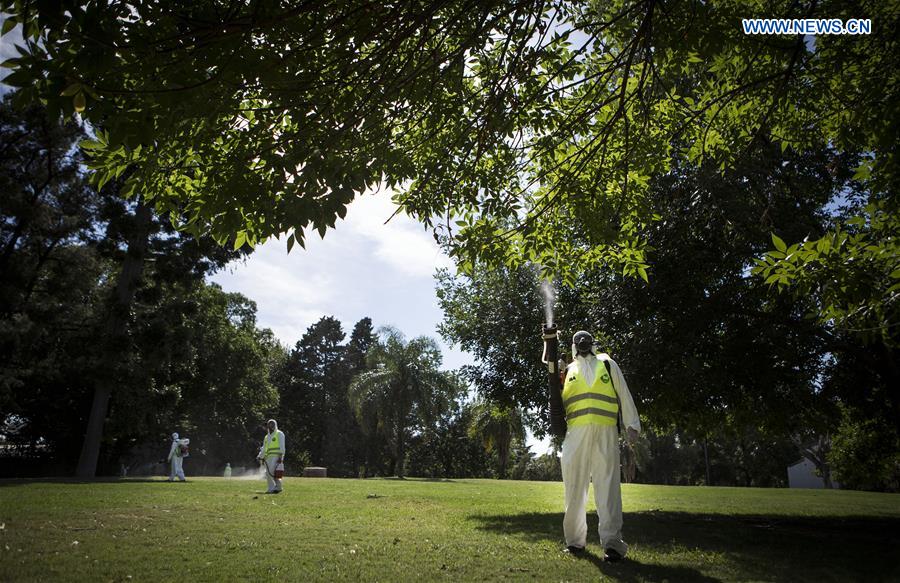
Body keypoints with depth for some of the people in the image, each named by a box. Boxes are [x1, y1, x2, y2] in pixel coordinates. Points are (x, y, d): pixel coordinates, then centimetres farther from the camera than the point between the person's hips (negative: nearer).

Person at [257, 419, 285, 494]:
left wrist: (281, 456, -14)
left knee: (272, 471, -19)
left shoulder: (279, 434, 6)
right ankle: (271, 489, 11)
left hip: (276, 456, -7)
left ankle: (278, 487, -12)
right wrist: (262, 457, 17)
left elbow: (282, 446, -3)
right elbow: (264, 448, 28)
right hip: (268, 457, 7)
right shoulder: (266, 437, 26)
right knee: (268, 474, 4)